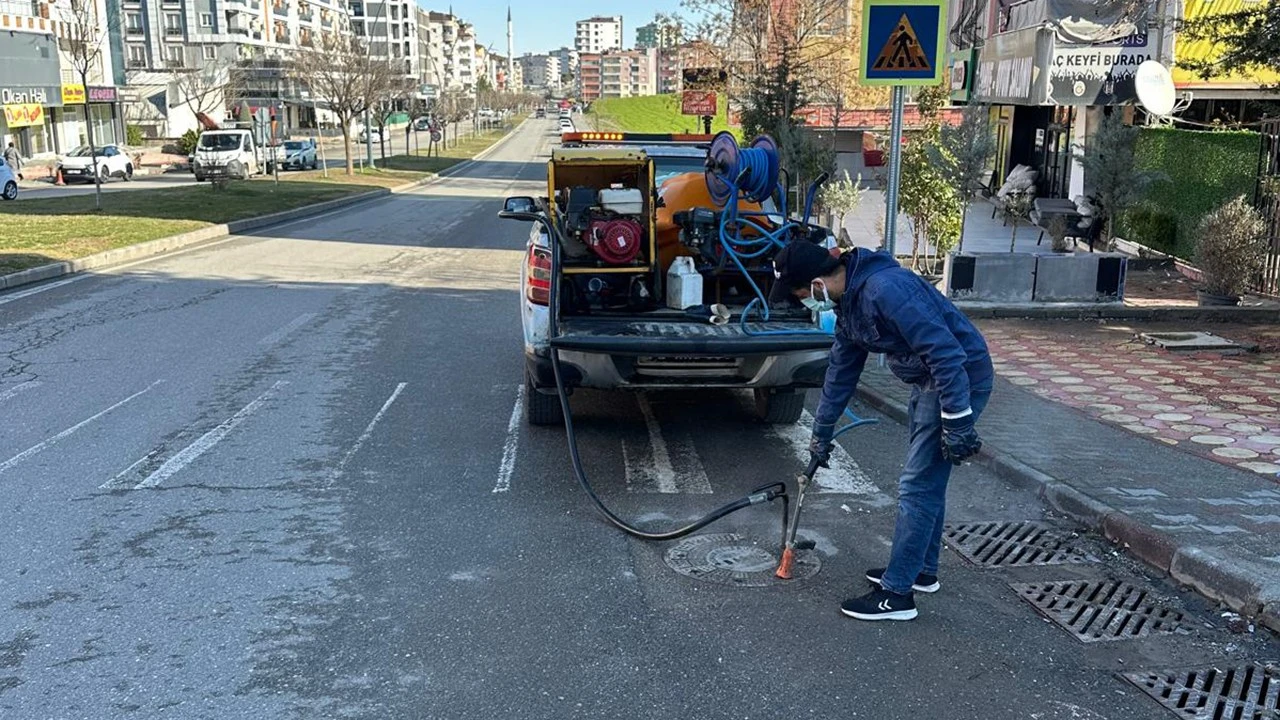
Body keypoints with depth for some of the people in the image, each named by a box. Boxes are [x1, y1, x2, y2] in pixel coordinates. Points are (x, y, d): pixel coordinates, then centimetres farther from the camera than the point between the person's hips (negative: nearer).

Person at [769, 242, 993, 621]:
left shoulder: (886, 289, -28)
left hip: (961, 378, -10)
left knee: (917, 487, -5)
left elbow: (945, 351, -29)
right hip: (926, 381, 10)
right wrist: (821, 433, 24)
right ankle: (921, 570, 35)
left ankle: (897, 594, 4)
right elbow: (841, 370, 17)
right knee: (927, 482, 20)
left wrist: (956, 423, -26)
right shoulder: (848, 302, 4)